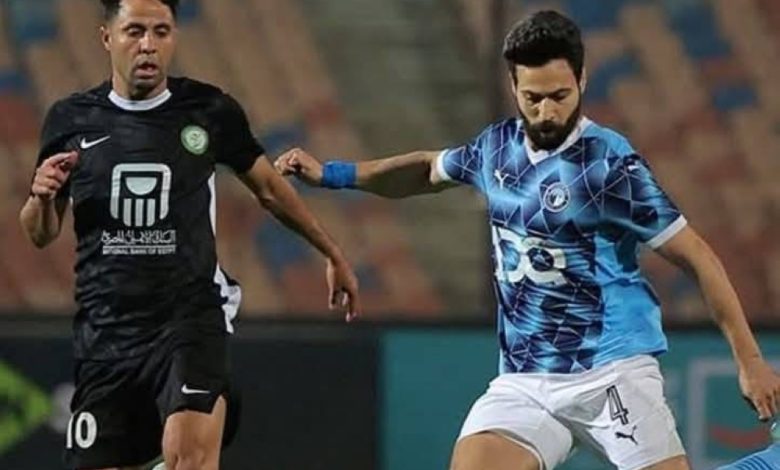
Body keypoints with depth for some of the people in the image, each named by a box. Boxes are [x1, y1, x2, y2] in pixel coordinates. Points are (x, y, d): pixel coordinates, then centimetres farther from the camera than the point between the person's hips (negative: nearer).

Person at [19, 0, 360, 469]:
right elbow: (41, 235, 13)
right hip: (105, 326, 3)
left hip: (192, 317, -2)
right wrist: (42, 196, -9)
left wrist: (334, 254, 22)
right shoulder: (71, 121, 4)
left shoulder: (210, 110, 1)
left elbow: (270, 188, 17)